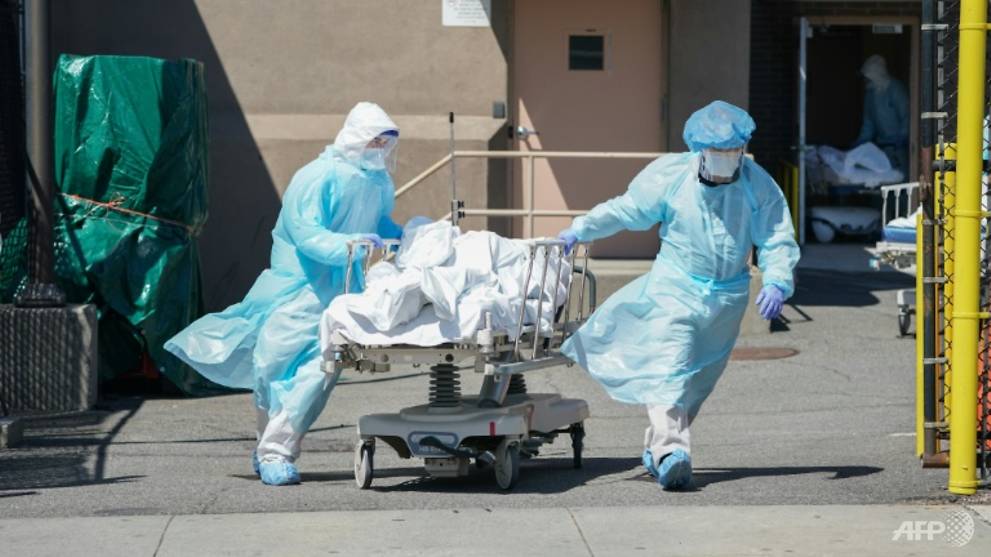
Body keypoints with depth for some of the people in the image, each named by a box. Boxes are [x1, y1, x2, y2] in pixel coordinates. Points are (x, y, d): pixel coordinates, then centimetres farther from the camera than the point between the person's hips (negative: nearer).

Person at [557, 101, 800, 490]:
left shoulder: (759, 187, -7)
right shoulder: (671, 175, -8)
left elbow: (779, 240, -9)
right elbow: (626, 209, 2)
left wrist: (776, 282, -26)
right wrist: (580, 230, -6)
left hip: (727, 297, 3)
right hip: (675, 286, -2)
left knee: (698, 377, 10)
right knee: (668, 365, -20)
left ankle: (657, 448, 23)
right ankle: (669, 450, -33)